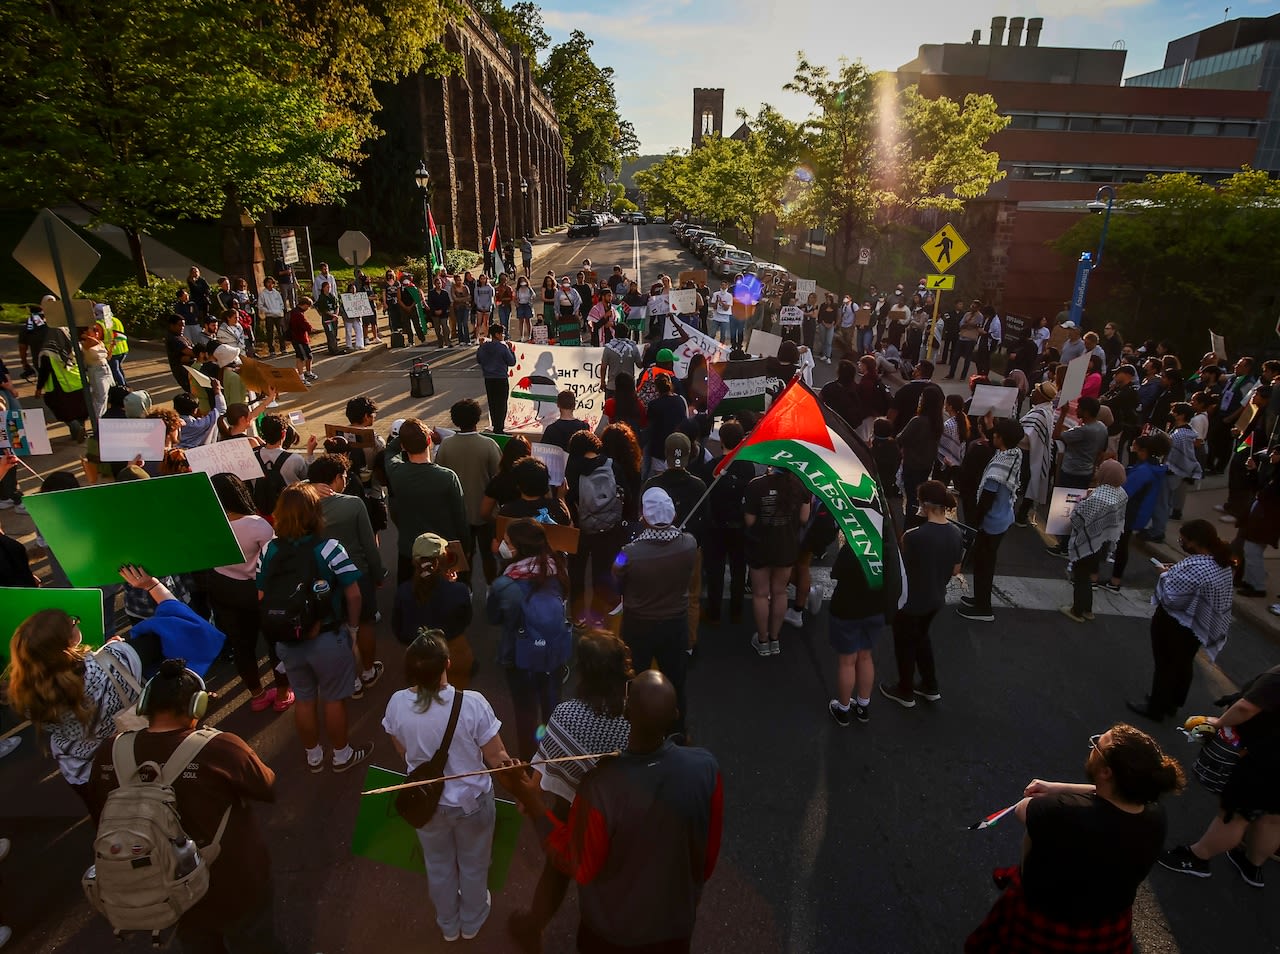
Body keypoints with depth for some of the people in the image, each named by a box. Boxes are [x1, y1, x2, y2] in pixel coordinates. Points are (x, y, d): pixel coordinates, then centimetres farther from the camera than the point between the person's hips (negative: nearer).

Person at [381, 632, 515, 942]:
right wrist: (509, 762, 2)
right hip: (471, 801, -2)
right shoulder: (472, 703, -32)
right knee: (473, 864, 27)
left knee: (439, 865, 30)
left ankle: (448, 925, 54)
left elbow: (404, 751, -1)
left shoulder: (397, 704, -21)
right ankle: (472, 922, 52)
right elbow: (496, 759, -20)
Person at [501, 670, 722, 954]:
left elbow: (580, 867, -18)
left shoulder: (600, 787, -36)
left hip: (612, 929, -1)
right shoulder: (705, 768, -26)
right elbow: (710, 851, -9)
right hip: (677, 922, 2)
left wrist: (530, 799, -19)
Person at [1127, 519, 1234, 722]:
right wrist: (1175, 571, -1)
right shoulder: (1222, 562, -4)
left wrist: (1166, 575, -12)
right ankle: (1173, 703, 41)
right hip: (1198, 626, 8)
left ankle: (1156, 708, 26)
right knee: (1184, 663, 23)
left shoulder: (1195, 568, -34)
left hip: (1174, 625, -8)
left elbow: (1170, 597, -27)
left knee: (1166, 665, 9)